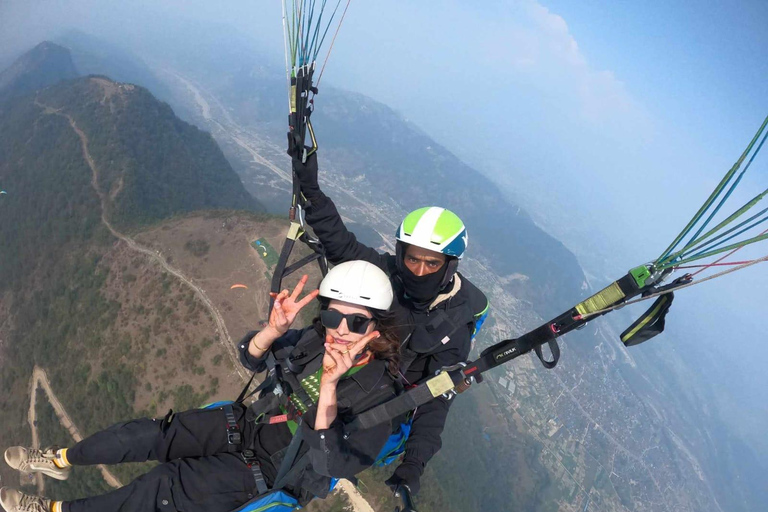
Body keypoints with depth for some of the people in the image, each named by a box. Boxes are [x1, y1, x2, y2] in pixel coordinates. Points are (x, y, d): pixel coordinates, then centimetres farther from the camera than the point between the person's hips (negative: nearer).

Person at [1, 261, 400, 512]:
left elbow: (329, 469, -34)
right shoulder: (317, 339, -14)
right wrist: (274, 330, -31)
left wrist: (329, 387, -47)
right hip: (250, 422, 4)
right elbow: (249, 357, -7)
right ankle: (62, 459, 25)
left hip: (270, 469, -4)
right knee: (150, 434, -2)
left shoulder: (378, 397, -27)